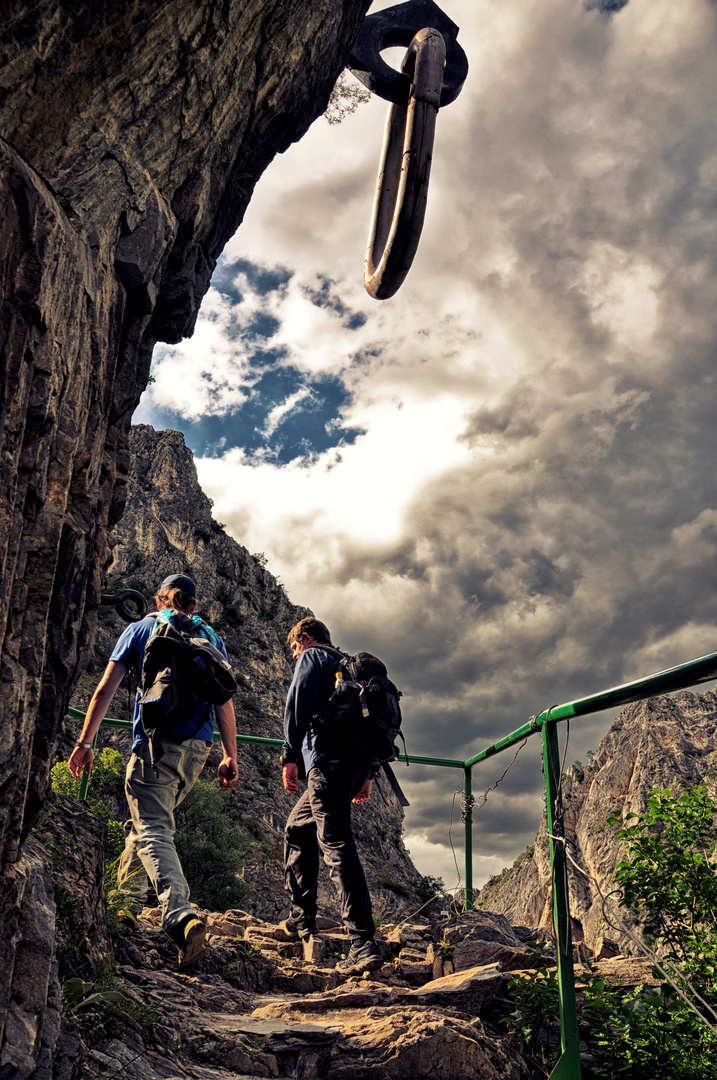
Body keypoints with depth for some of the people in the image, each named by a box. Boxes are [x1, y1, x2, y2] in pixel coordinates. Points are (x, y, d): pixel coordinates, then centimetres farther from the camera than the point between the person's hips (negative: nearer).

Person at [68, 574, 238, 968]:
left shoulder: (140, 629, 10)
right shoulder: (210, 638, 15)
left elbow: (105, 689, 4)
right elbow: (224, 702, 7)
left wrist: (84, 741, 6)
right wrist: (230, 756, 8)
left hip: (155, 742, -4)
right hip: (197, 747, 4)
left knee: (153, 833, -10)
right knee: (147, 822, 24)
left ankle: (181, 917, -29)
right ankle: (126, 902, 32)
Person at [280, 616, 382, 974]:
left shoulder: (312, 658, 7)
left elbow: (298, 705, -10)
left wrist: (290, 756, -11)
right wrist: (367, 774, 24)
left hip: (329, 760, -9)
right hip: (357, 762, 9)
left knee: (337, 846, -14)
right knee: (297, 830, 23)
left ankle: (363, 943, -22)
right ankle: (302, 918, 27)